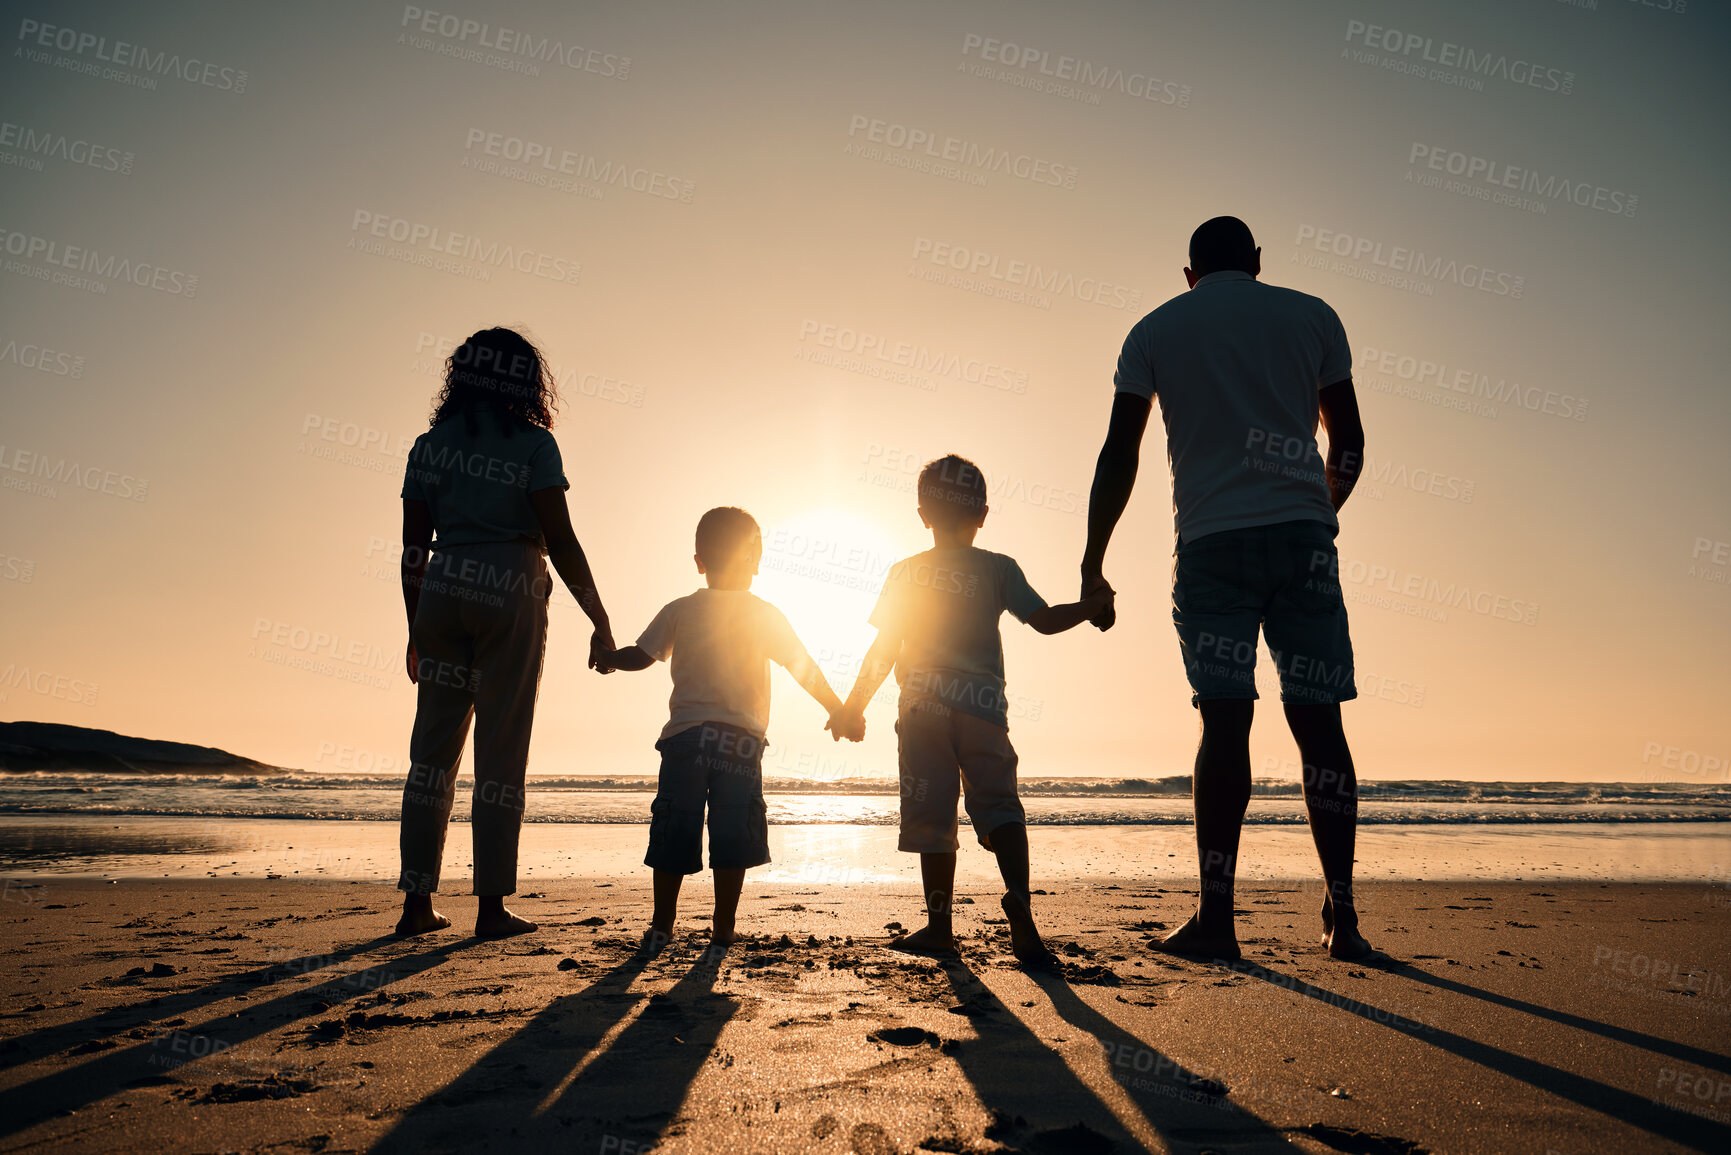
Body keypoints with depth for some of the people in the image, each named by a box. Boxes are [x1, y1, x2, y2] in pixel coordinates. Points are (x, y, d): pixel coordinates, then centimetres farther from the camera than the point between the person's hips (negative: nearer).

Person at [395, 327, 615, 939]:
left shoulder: (430, 445, 11)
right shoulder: (533, 442, -1)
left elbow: (414, 551, 10)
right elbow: (560, 541, -8)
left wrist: (417, 630, 19)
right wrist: (600, 621, -3)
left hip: (443, 592, 4)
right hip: (512, 594, -4)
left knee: (433, 748, 9)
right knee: (501, 752, 0)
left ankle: (417, 902, 11)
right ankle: (492, 906, 3)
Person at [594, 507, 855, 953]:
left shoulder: (679, 610, 5)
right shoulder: (766, 615, 4)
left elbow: (642, 655, 6)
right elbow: (805, 669, 6)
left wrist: (608, 659, 25)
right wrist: (837, 711, 16)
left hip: (685, 735, 1)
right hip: (741, 738, -1)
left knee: (674, 832, 7)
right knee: (732, 832, 4)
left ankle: (661, 928, 13)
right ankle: (723, 928, 7)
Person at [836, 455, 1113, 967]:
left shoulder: (904, 572, 7)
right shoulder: (999, 568, 7)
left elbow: (883, 649, 6)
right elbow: (1046, 620, 1)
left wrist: (855, 705, 13)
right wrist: (1091, 605, 13)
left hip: (921, 709, 0)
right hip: (982, 705, 0)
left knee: (931, 817, 5)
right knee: (999, 807, 2)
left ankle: (940, 925, 8)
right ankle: (1019, 908, -18)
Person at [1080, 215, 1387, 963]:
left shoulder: (1155, 331, 11)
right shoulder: (1311, 317, 15)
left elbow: (1119, 456, 4)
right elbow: (1349, 444, 14)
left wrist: (1092, 563, 7)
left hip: (1211, 542, -1)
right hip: (1302, 536, 1)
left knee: (1225, 721, -4)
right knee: (1318, 722, 3)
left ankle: (1216, 916, -4)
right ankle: (1341, 913, 5)